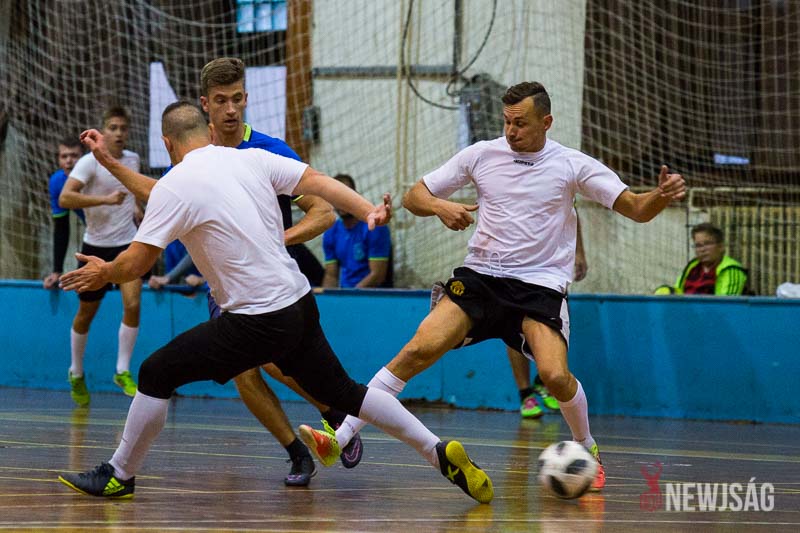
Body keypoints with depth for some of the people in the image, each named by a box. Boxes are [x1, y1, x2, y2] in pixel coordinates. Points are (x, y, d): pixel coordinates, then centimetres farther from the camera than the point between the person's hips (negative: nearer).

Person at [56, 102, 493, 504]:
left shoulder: (173, 186, -9)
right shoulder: (252, 159, 8)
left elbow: (134, 265, -8)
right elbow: (319, 182, -2)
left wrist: (103, 274, 12)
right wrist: (370, 212, -10)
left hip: (258, 322, -7)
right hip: (300, 304, 7)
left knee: (156, 373, 4)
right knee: (342, 392, 19)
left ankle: (118, 476, 13)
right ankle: (441, 453, 15)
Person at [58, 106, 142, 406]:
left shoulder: (133, 159, 4)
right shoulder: (90, 162, -13)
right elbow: (65, 199, -27)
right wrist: (106, 199, -33)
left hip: (127, 243, 3)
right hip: (96, 245, -3)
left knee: (133, 304, -16)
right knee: (87, 313, 9)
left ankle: (123, 372, -4)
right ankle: (76, 374, 29)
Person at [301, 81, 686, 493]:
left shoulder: (572, 165, 0)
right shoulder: (481, 155, 5)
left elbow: (636, 209, -2)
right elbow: (413, 197, 9)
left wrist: (662, 196, -25)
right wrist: (441, 206, -14)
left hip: (540, 285, -2)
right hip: (480, 275, 2)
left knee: (555, 375, -23)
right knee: (420, 349, -18)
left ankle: (587, 451, 8)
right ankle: (340, 437, -17)